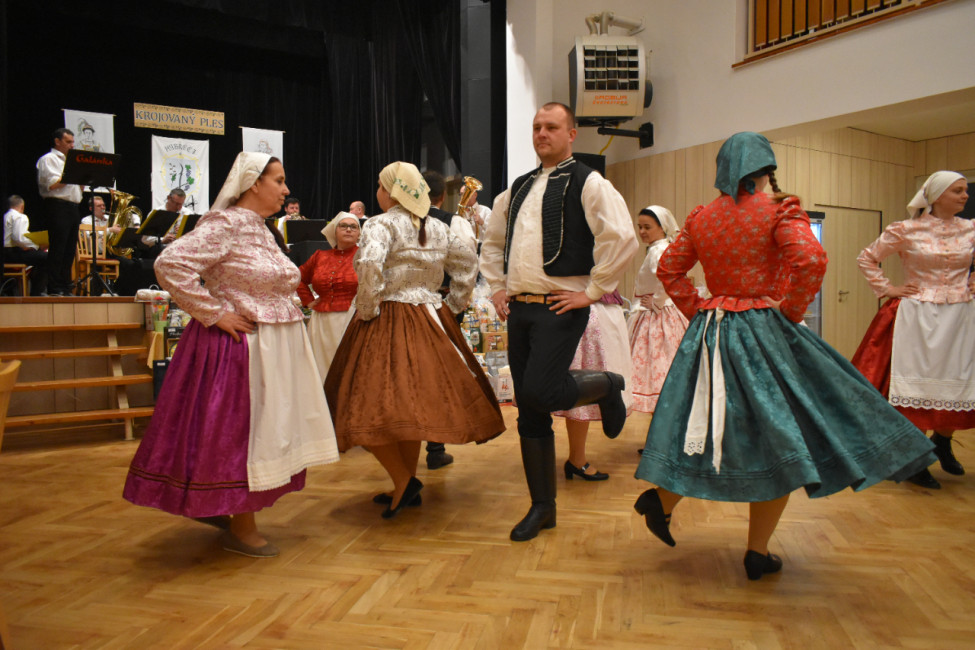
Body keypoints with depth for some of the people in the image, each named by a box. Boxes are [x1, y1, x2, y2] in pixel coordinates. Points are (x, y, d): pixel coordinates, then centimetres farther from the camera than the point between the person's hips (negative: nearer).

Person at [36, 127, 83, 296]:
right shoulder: (48, 159, -1)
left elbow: (78, 187, 23)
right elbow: (53, 184, -14)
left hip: (72, 207, 8)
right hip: (58, 207, -8)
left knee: (70, 250, 7)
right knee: (57, 250, -9)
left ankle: (66, 287, 11)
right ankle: (54, 290, -8)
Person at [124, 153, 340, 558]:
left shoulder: (263, 230, 15)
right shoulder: (225, 223, -13)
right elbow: (170, 264, -23)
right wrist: (214, 314, -19)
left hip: (276, 348, 9)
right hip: (241, 345, -9)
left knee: (263, 431, 15)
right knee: (239, 430, 0)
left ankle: (212, 507, 32)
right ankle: (241, 530, 15)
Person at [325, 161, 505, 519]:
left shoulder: (381, 224, -9)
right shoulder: (439, 229, 12)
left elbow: (370, 265, -26)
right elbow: (467, 262, 17)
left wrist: (366, 309, -14)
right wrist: (453, 305, 18)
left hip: (387, 323, -7)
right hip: (429, 322, 7)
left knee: (372, 406, -1)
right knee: (413, 402, 14)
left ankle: (403, 481, -5)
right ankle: (407, 487, 23)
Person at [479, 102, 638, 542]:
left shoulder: (588, 184, -2)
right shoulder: (518, 188, 18)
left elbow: (621, 238, -15)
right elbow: (492, 242, 28)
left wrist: (593, 291, -14)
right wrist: (498, 288, 17)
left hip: (560, 308, -6)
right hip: (519, 308, 6)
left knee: (541, 392, -21)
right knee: (528, 411, 7)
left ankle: (606, 385, 13)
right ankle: (542, 507, 20)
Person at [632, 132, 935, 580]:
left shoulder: (700, 217, 9)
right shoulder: (779, 210, -6)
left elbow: (669, 267, 10)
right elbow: (809, 260, -21)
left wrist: (698, 310, 12)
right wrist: (790, 310, -8)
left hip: (710, 331, 5)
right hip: (762, 332, -5)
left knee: (708, 428, 19)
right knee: (777, 437, 5)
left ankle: (661, 502, 17)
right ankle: (758, 554, 12)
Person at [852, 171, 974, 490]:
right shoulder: (905, 231, -5)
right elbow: (866, 259, 2)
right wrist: (887, 289, -2)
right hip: (918, 318, -4)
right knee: (917, 386, 0)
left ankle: (942, 442, 33)